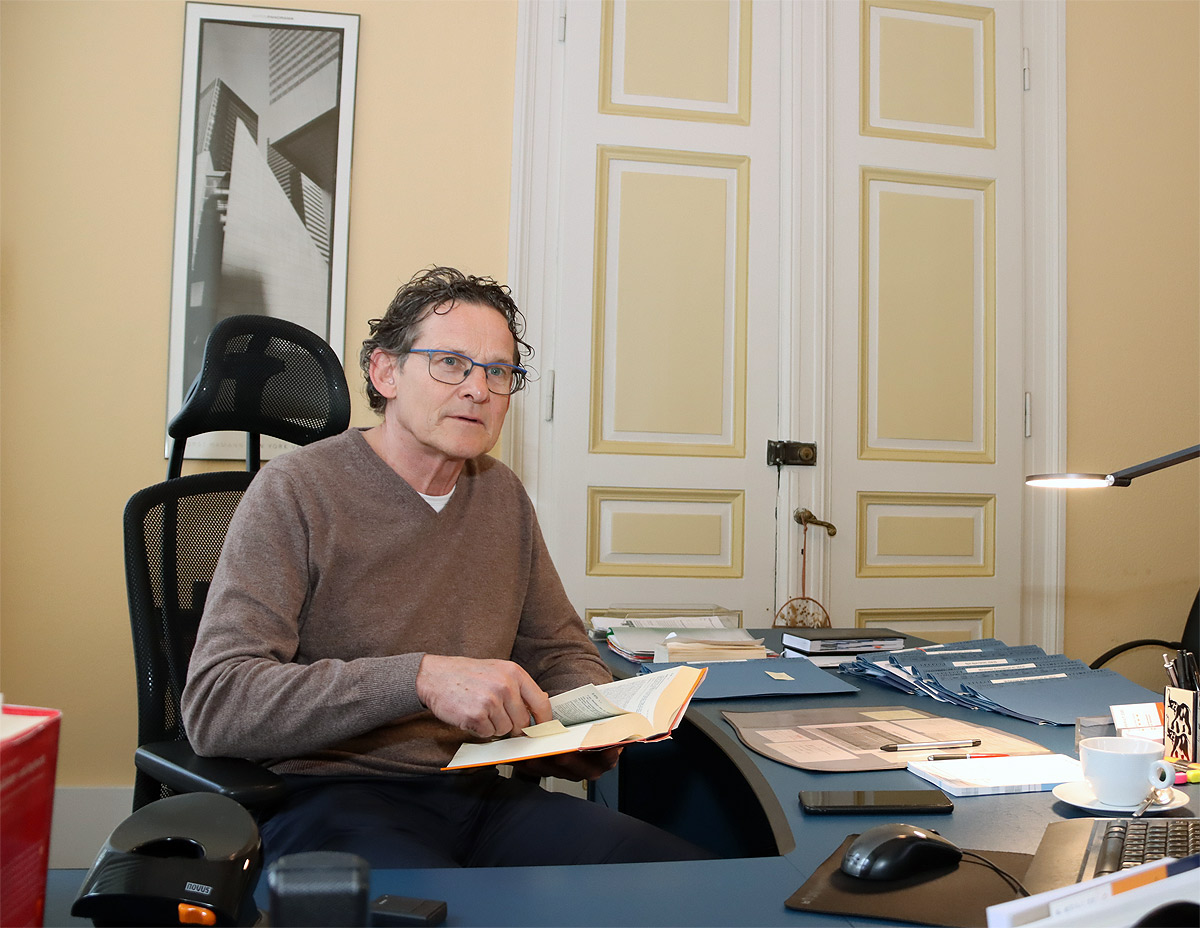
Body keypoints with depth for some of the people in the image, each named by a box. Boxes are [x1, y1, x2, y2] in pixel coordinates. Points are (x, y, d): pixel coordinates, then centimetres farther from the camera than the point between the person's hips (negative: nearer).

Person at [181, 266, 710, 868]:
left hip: (477, 793, 6)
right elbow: (214, 704, -17)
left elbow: (562, 651, 23)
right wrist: (421, 678, -28)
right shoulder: (296, 491, -8)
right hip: (329, 795, -6)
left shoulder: (504, 497, 12)